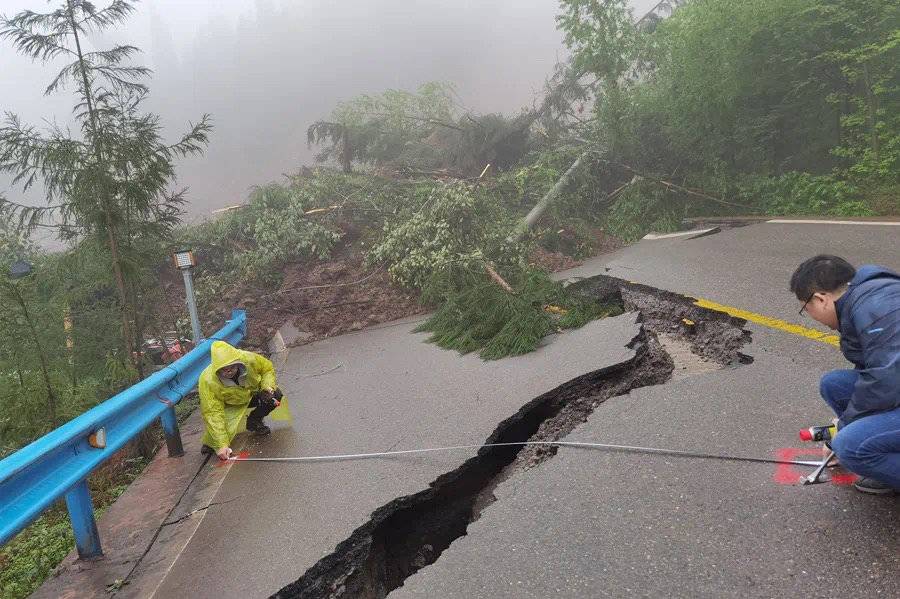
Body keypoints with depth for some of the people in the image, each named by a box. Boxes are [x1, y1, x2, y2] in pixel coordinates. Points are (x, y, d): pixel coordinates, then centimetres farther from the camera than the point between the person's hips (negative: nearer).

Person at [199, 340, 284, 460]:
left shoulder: (249, 359, -30)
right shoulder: (208, 381, -36)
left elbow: (268, 369, -6)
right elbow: (213, 413, -35)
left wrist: (268, 386, -26)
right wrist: (222, 445, -40)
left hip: (251, 395, 3)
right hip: (228, 405, -3)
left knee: (276, 395, -21)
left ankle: (254, 422, 8)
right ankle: (210, 444, 12)